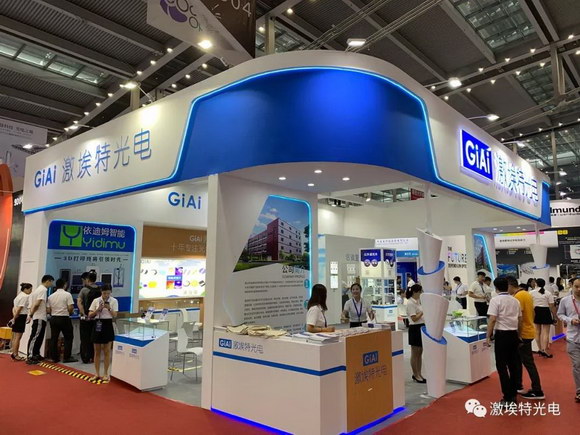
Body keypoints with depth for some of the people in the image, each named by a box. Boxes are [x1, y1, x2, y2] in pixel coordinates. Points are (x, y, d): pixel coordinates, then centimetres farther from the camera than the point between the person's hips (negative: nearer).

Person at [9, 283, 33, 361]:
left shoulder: (19, 295, 19)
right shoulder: (25, 296, -12)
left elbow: (14, 308, 17)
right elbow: (19, 309, -18)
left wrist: (14, 317, 10)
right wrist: (14, 318, -10)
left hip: (17, 317, 10)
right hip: (21, 317, -10)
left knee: (15, 337, 14)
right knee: (18, 337, -6)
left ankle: (14, 353, 20)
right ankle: (15, 355, -3)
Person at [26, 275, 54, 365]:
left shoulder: (40, 289, 15)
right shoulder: (43, 290, -13)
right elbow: (36, 304, -21)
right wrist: (31, 315, -13)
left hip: (40, 317, 9)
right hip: (40, 318, -9)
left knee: (39, 337, 15)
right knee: (35, 337, -8)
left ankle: (36, 355, 22)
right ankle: (30, 357, -7)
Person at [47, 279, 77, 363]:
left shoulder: (51, 296, 7)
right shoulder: (67, 294, -7)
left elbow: (48, 310, 4)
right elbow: (70, 308, -13)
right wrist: (69, 313, 7)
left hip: (53, 318, 5)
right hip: (64, 318, -5)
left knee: (54, 338, 9)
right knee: (68, 338, 4)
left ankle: (54, 357, 12)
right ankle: (67, 357, 4)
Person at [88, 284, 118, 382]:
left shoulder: (114, 301, -4)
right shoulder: (96, 301, 1)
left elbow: (114, 315, -9)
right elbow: (90, 315, -1)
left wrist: (109, 308, -26)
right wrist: (98, 309, -18)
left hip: (107, 325, -2)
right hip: (98, 325, 2)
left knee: (107, 351, 4)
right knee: (97, 351, 9)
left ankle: (106, 374, 14)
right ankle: (97, 374, 20)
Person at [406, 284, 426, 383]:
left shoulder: (418, 301, 11)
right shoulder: (410, 303, -16)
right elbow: (414, 318, -20)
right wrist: (423, 311, -15)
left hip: (422, 327, 9)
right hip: (415, 328, -9)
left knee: (419, 353, 14)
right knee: (415, 354, 2)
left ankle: (418, 374, 23)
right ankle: (416, 376, 12)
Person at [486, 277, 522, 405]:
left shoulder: (495, 300, -11)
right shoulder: (515, 300, 8)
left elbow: (492, 320, -17)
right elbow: (520, 319, 13)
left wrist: (488, 336, -9)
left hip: (502, 334, -7)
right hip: (514, 334, 7)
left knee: (502, 366, 0)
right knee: (514, 364, 14)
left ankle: (508, 397, 2)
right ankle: (513, 395, 21)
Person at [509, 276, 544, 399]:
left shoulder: (518, 297, -20)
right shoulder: (527, 294, 10)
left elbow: (519, 318, -23)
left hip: (523, 334, -10)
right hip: (529, 330, 10)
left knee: (528, 363, -2)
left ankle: (538, 391, 5)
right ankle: (518, 386, 26)